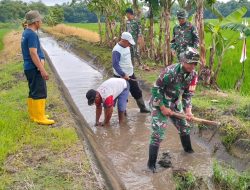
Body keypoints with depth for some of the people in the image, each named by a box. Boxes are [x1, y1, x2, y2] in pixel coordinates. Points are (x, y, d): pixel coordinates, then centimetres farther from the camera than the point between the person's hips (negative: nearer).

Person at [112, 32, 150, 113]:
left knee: (137, 91, 15)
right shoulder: (117, 50, -22)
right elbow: (115, 65, -26)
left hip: (130, 74, 8)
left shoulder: (126, 47, 5)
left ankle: (142, 108, 28)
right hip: (121, 77, -8)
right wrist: (123, 75, -28)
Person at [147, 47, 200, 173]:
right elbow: (155, 89, -23)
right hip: (160, 103, -7)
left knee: (184, 127, 20)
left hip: (176, 103, 7)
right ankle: (151, 163, -2)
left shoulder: (193, 75, -10)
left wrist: (188, 110, -13)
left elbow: (188, 94, 0)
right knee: (158, 133, -11)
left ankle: (188, 149, 47)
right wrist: (163, 107, -22)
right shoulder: (170, 72, -31)